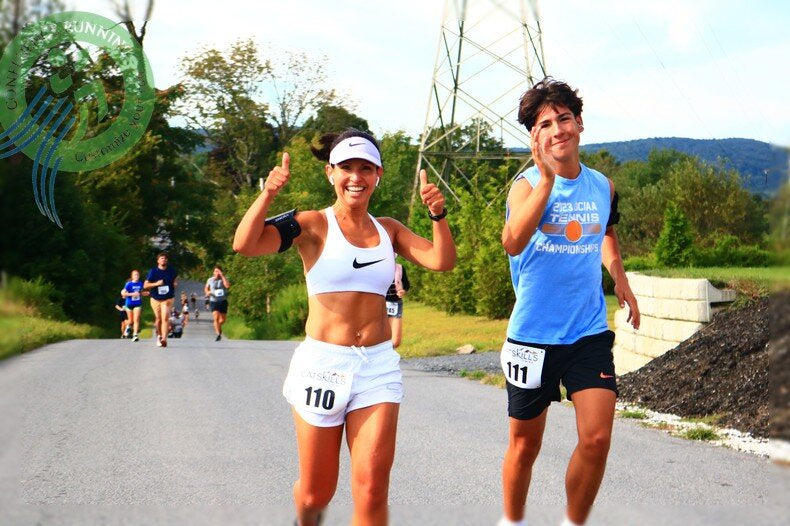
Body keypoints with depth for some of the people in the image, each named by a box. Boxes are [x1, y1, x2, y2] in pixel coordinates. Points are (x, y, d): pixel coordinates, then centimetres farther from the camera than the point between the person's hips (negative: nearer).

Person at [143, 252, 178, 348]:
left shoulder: (171, 271, 2)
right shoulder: (153, 271, -4)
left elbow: (176, 278, 25)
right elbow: (145, 285, -5)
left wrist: (175, 283, 3)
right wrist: (156, 283, -19)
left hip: (167, 299, -1)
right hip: (155, 299, 1)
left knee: (165, 318, -17)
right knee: (158, 319, 8)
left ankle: (164, 339, -24)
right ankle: (159, 335, 33)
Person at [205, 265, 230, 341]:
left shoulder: (223, 279, -2)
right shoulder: (210, 280, 5)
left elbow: (227, 286, -24)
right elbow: (206, 288, 21)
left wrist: (222, 276, -21)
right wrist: (207, 292, -3)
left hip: (223, 301, 1)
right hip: (214, 301, -1)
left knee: (223, 319, 10)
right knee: (216, 318, -18)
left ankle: (218, 326, 43)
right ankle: (218, 334, -16)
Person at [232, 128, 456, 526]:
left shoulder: (387, 230, 10)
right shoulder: (313, 225, -2)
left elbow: (442, 261, -1)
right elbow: (244, 244, -17)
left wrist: (437, 215, -15)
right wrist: (268, 194, -30)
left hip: (378, 365, 3)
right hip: (322, 364, -2)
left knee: (372, 489, -9)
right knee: (316, 492, 9)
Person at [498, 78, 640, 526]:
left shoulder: (603, 186, 4)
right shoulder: (528, 183, -10)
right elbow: (513, 242, -31)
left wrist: (620, 277, 14)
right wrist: (547, 178, -35)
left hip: (589, 333, 3)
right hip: (533, 335, -3)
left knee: (597, 439, -8)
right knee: (526, 444, 9)